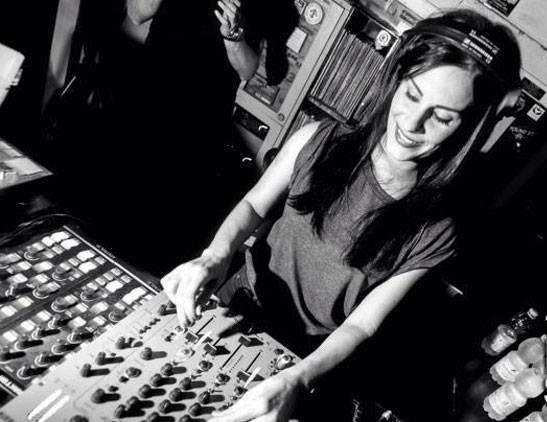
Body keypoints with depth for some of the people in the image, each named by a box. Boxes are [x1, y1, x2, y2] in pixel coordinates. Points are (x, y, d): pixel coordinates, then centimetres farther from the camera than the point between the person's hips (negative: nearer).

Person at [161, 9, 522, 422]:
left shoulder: (434, 233, -19)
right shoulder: (321, 141, -16)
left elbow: (361, 325, -16)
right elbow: (254, 205, -1)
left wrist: (297, 381, -34)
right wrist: (217, 255, -20)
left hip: (308, 360, -1)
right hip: (242, 305, 2)